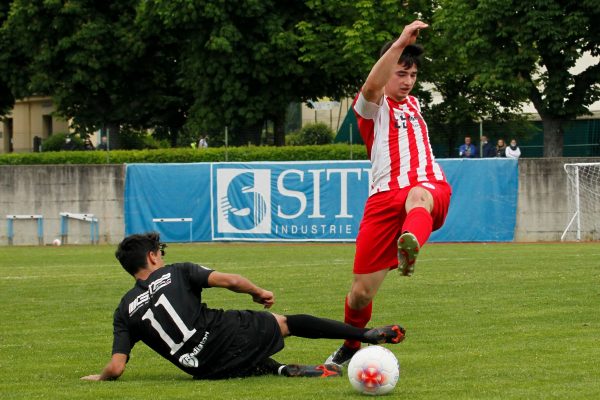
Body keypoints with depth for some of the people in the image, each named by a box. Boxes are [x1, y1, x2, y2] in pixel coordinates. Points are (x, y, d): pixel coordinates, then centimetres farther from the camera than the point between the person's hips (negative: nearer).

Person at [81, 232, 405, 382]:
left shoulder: (125, 311, 10)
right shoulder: (177, 272, 4)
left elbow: (116, 367, -2)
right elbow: (230, 281, -7)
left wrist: (100, 377, 18)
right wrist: (259, 293, 11)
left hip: (206, 367, 2)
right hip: (230, 336, -2)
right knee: (286, 323, 20)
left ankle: (282, 370, -2)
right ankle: (368, 335, 22)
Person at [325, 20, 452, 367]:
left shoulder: (413, 104, 27)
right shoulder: (373, 106, 9)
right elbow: (372, 86, -16)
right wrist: (401, 42, -27)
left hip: (431, 188, 2)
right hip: (385, 196, -2)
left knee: (417, 196, -41)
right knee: (361, 293, -2)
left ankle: (410, 246, -76)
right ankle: (350, 348, 28)